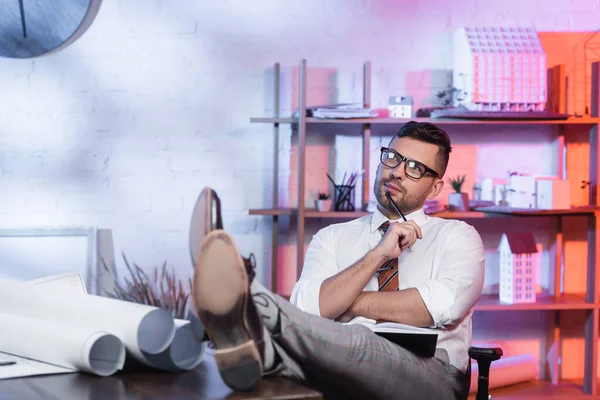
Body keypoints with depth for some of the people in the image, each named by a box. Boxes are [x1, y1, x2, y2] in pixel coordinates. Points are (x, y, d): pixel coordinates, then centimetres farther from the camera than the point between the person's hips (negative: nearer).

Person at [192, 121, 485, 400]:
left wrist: (345, 302, 0)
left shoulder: (456, 237, 14)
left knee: (356, 342, -38)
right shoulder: (332, 238, 20)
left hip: (429, 376, -2)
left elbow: (443, 306, -9)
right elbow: (308, 309, 0)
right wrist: (378, 255, -8)